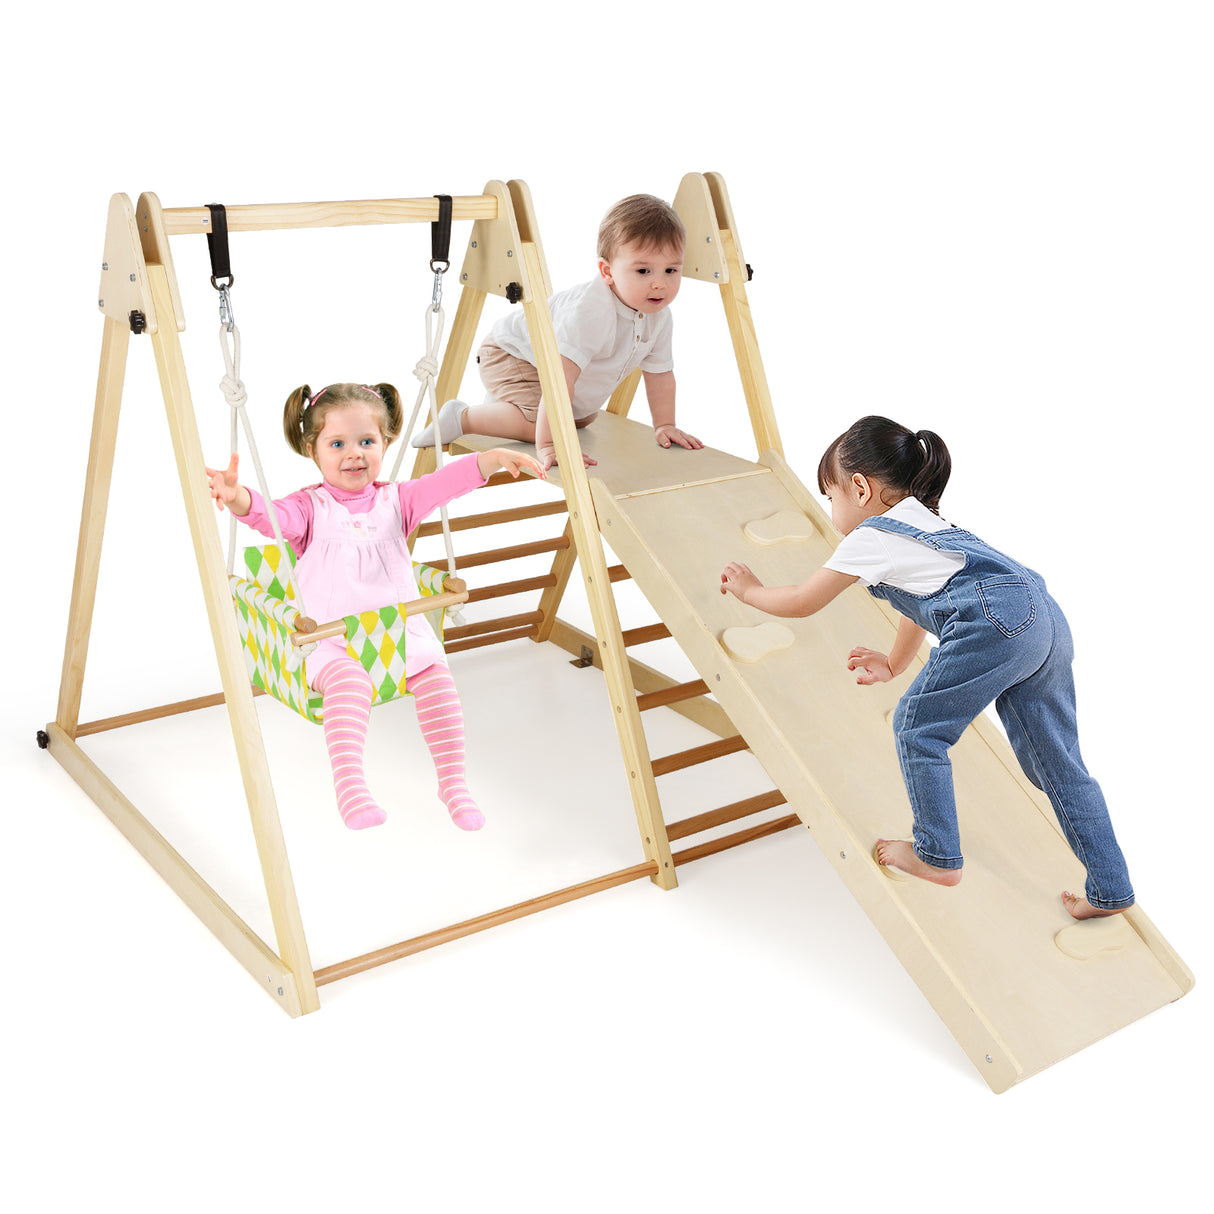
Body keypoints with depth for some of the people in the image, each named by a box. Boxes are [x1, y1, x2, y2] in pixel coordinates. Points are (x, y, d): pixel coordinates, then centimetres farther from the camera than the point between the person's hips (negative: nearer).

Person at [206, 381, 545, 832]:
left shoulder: (396, 500, 11)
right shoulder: (309, 508, 3)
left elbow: (447, 481, -4)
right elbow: (269, 515, -18)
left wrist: (495, 458, -21)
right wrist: (237, 497, -42)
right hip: (330, 639, -3)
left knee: (436, 676, -21)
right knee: (349, 680, -33)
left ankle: (453, 782, -10)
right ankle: (349, 785, -30)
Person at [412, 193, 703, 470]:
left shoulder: (659, 315, -16)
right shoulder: (589, 311, -43)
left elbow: (659, 372, 1)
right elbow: (559, 374, -48)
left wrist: (664, 426, -3)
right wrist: (548, 445, -53)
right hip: (511, 354, -9)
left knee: (583, 418, 29)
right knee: (538, 422, -32)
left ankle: (503, 405, 42)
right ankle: (462, 417, -11)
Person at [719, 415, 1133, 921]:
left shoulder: (868, 539, 7)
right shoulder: (919, 521, 33)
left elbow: (801, 603, 15)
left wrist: (749, 589, 32)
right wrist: (893, 665, 56)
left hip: (995, 624, -10)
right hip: (1046, 619, 10)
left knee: (918, 727, 7)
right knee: (1059, 763, 15)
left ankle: (937, 857, 16)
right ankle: (1110, 892, 20)